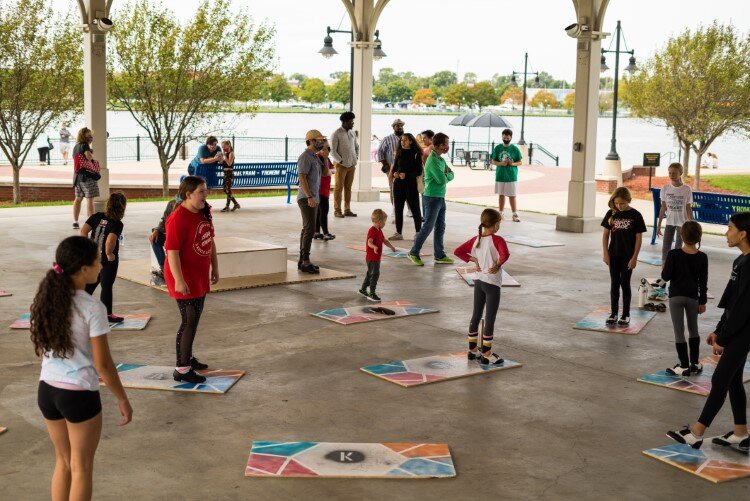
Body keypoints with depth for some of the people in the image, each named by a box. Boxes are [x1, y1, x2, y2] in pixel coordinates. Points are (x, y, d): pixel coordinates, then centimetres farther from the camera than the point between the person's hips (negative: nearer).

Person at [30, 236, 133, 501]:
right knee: (81, 468, 11)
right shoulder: (92, 308, -19)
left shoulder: (46, 300, -1)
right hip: (79, 394, -6)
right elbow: (103, 364, -16)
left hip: (47, 389, 6)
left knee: (63, 462, 23)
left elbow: (41, 348, 11)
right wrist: (122, 399, -4)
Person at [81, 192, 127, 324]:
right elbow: (110, 241, -31)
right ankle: (107, 314, 15)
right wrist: (109, 253, -14)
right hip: (108, 261, -6)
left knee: (90, 284, 21)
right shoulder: (117, 224, -17)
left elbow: (83, 231, -7)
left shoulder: (97, 216, -1)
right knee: (107, 286, 6)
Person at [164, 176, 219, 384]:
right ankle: (181, 369, 1)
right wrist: (179, 281, -26)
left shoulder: (204, 213, 6)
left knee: (194, 318, 19)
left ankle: (187, 356, 36)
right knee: (190, 321, -7)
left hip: (200, 277, 9)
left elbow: (210, 242, 18)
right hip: (185, 279, -9)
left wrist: (214, 267, 19)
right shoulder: (178, 219, -22)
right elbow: (172, 252, -24)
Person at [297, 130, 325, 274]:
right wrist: (310, 197, -26)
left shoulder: (315, 157, 17)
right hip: (307, 198, -10)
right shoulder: (305, 157, -13)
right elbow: (302, 178, -21)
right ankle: (305, 262, -16)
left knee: (307, 229, 11)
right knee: (310, 228, -15)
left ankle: (302, 261, 15)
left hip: (313, 198, 10)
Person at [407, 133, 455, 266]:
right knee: (428, 227, -5)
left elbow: (451, 175, 11)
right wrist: (447, 175, 0)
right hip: (432, 197, -9)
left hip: (441, 197, 9)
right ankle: (414, 253, 4)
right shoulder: (433, 160, -17)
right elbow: (442, 180, -20)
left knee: (440, 228, 11)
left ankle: (440, 255, 17)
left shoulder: (441, 159, 13)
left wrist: (446, 175, -10)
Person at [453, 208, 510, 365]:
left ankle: (472, 349, 24)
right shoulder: (497, 240, -16)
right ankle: (486, 354, 5)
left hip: (478, 280, 7)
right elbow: (505, 254, -35)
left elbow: (458, 251, 4)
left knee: (476, 315, 15)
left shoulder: (476, 239, 2)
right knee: (490, 319, 1)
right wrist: (498, 265, -18)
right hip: (492, 283, -6)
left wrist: (474, 260, 3)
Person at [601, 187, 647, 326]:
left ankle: (626, 315, 14)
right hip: (613, 255, 2)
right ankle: (613, 314, 15)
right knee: (614, 284, 7)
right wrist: (605, 254, -1)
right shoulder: (611, 214, -1)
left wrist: (634, 257, -10)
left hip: (628, 256, -2)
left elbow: (639, 238, -7)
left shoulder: (635, 215, -9)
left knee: (625, 284, 4)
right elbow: (605, 235, 4)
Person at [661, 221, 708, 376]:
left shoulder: (673, 254, -14)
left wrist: (664, 267, 10)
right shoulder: (702, 257, -6)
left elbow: (666, 276, -11)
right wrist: (703, 302, 9)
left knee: (679, 332, 3)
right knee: (693, 330, 18)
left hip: (676, 297, -3)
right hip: (693, 297, 3)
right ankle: (695, 363, 24)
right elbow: (703, 282, 0)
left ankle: (684, 366, 4)